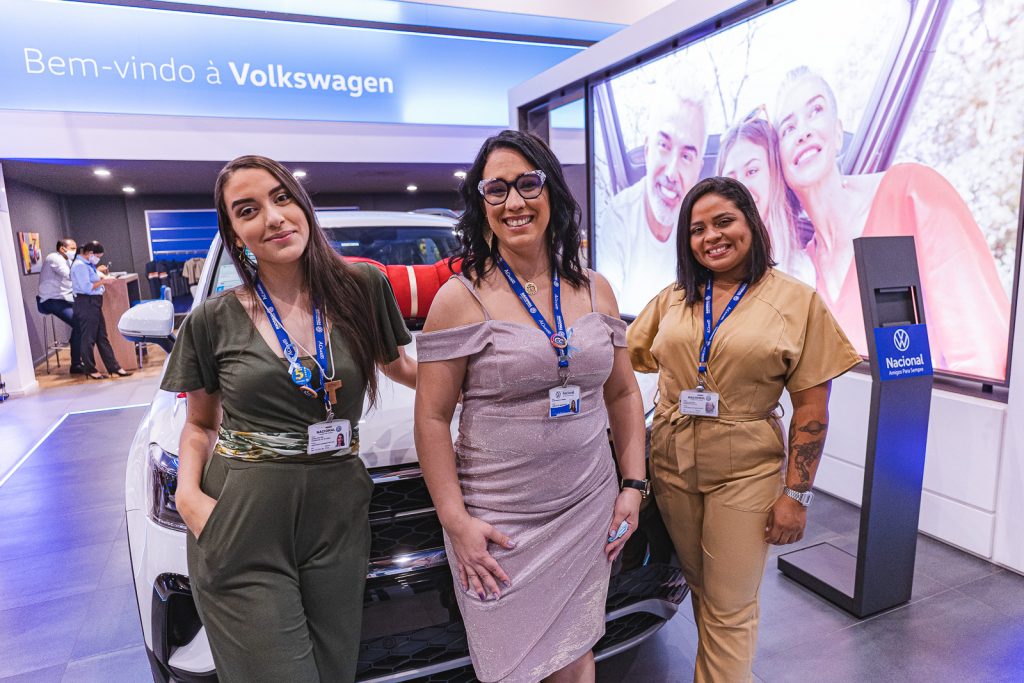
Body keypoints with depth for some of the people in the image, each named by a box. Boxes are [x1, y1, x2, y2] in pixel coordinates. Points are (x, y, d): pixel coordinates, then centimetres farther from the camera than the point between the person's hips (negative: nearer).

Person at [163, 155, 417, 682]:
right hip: (241, 531, -1)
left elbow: (398, 366, 15)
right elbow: (200, 422, 10)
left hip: (338, 519, 2)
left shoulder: (363, 287, -1)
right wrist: (188, 492, -7)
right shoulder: (214, 319, -1)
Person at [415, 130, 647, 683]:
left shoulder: (594, 290, 5)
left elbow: (623, 394, 12)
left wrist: (633, 485, 6)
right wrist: (454, 520, -12)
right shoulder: (462, 297, -8)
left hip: (588, 512, 4)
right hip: (498, 527, -3)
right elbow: (432, 418, -8)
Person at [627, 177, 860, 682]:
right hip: (671, 464, 4)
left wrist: (795, 494, -9)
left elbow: (812, 409, -7)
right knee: (699, 586, 20)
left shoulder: (798, 301, -6)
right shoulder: (673, 299, 5)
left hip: (746, 471, -4)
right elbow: (623, 358, 11)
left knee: (729, 608, 7)